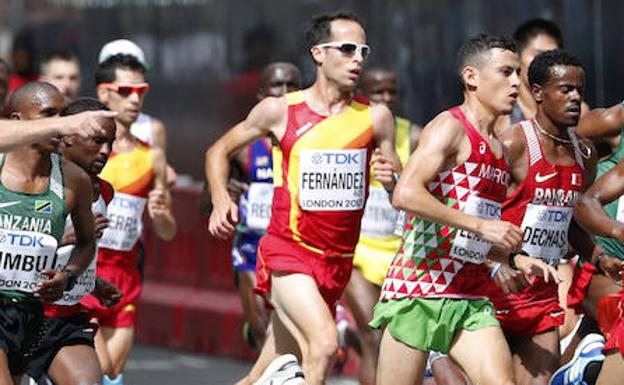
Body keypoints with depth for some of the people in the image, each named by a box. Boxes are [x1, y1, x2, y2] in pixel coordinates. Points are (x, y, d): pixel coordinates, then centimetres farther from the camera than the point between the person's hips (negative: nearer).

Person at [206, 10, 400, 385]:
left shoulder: (375, 118, 3)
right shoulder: (280, 111, -2)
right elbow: (220, 150, 11)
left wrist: (392, 181, -16)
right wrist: (221, 200, -7)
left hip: (338, 261, 3)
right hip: (288, 252, -3)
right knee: (324, 343, -27)